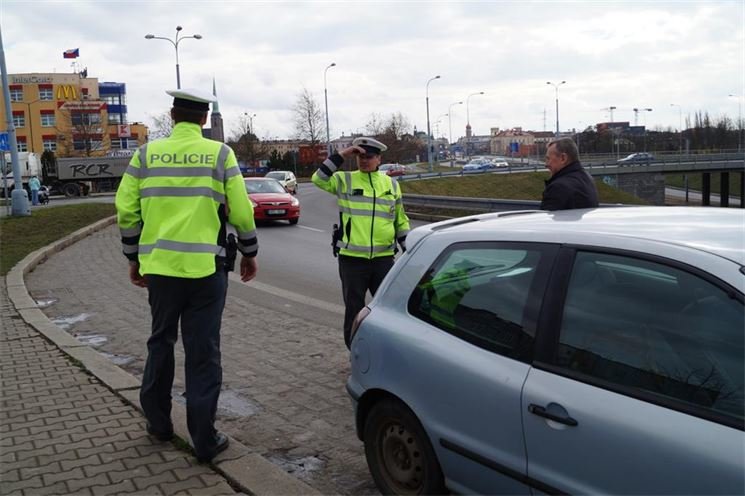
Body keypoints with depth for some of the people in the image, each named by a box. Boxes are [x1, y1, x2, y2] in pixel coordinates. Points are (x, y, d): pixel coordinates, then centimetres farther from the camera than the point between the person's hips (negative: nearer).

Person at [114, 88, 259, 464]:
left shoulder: (146, 154, 4)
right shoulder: (220, 154, -2)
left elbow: (126, 211, 4)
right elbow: (241, 211, -3)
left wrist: (134, 257, 16)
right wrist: (249, 253, 11)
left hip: (159, 265, 3)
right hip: (206, 267, -2)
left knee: (160, 342, 20)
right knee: (203, 352, 5)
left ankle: (158, 422, 32)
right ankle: (204, 439, 10)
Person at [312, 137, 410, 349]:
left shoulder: (391, 184, 9)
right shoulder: (345, 180, 1)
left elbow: (401, 220, 15)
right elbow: (319, 178, -16)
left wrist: (409, 250, 10)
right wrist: (342, 155, -17)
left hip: (384, 257, 2)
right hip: (351, 258, -2)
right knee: (354, 308, 8)